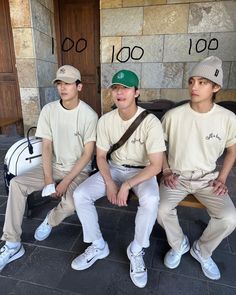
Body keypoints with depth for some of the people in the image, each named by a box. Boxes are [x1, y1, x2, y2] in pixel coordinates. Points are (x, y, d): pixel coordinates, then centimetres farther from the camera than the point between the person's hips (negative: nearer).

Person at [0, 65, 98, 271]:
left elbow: (87, 154, -15)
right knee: (17, 184, -14)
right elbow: (46, 146, -2)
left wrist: (66, 181, -19)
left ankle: (50, 221, 9)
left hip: (79, 170, -4)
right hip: (54, 166, 4)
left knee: (71, 203, -30)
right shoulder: (49, 110, -2)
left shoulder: (89, 115, -14)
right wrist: (48, 179, -13)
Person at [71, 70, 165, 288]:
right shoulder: (105, 120, -8)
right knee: (80, 195, -14)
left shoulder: (151, 122, -20)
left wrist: (127, 185, -27)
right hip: (114, 169, 4)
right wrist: (109, 182, -15)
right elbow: (101, 156, 0)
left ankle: (136, 251, -5)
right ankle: (98, 246, 7)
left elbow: (156, 165, -21)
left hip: (142, 171, -3)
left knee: (150, 200, -35)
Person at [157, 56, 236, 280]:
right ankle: (179, 244, 13)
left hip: (207, 178, 1)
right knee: (162, 210, -24)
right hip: (177, 177, 0)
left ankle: (202, 250, 16)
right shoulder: (173, 115, -10)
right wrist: (166, 172, -6)